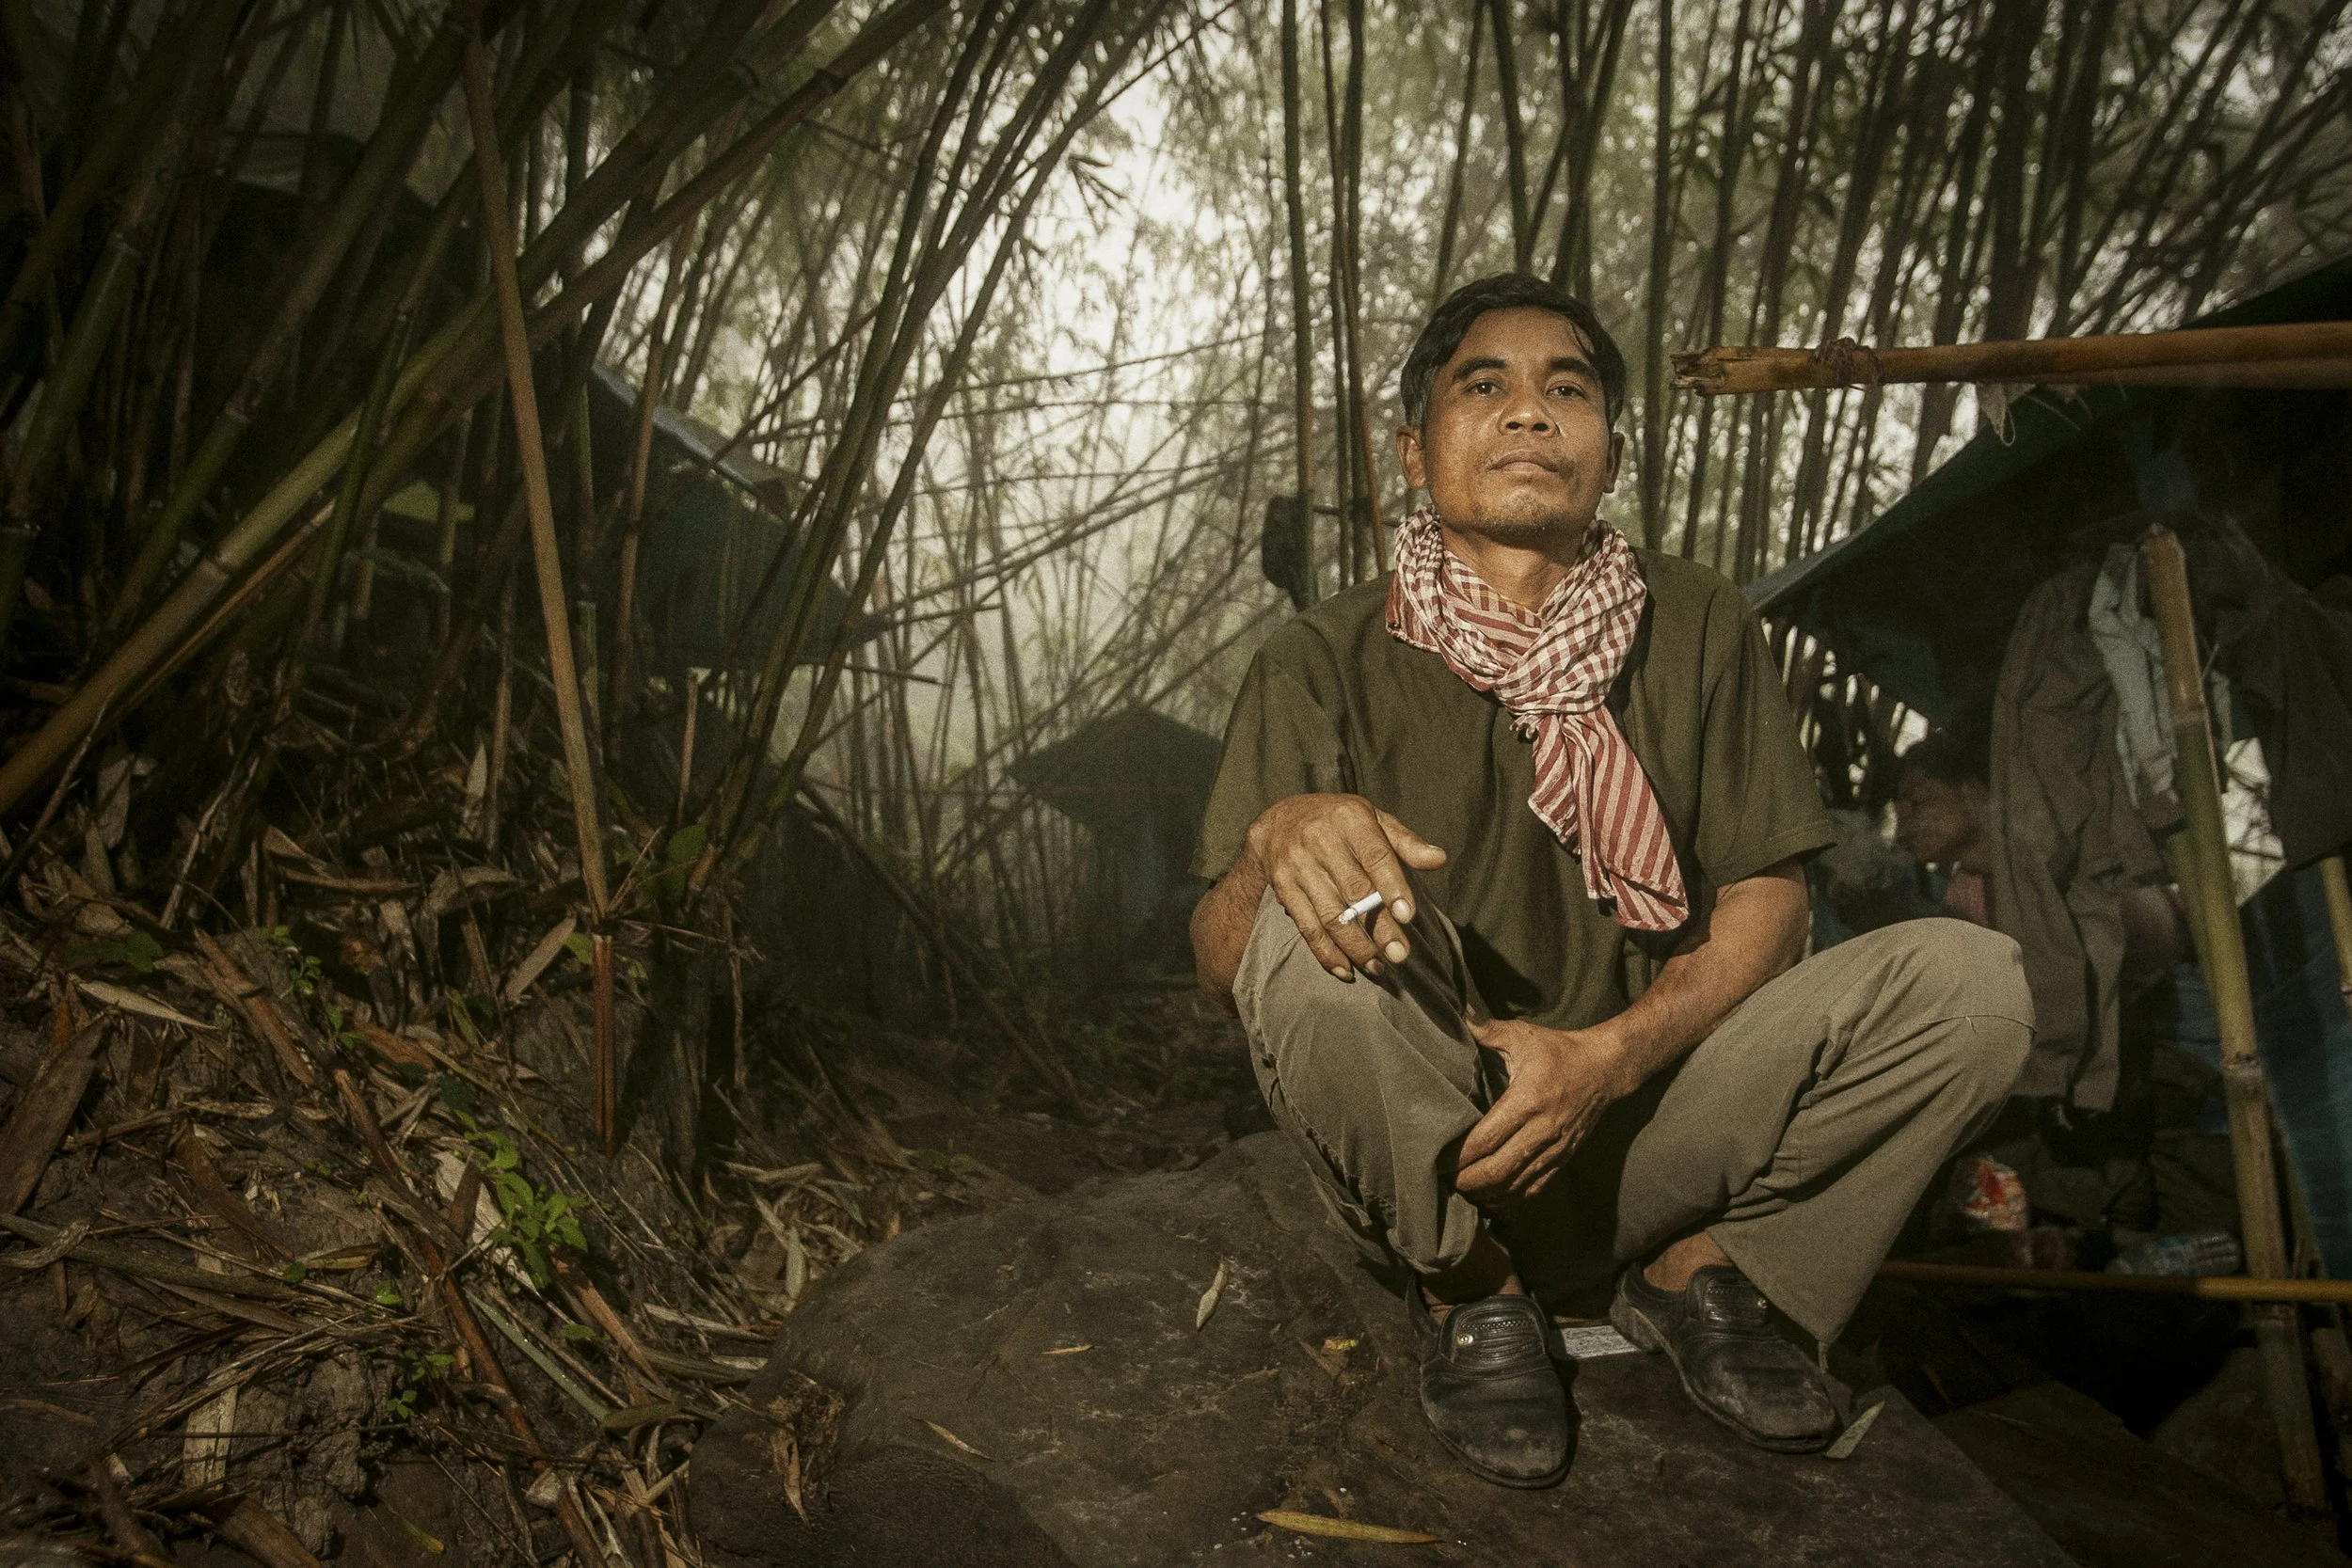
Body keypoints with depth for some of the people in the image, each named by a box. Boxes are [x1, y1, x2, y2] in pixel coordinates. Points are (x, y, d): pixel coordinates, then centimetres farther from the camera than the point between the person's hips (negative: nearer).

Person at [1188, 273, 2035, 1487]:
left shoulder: (1697, 628, 3)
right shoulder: (1327, 662, -5)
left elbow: (1765, 901, -1)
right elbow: (1218, 973, -11)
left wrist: (1609, 1055, -20)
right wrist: (1277, 834, -35)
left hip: (1647, 1131, 2)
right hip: (1416, 1158, -2)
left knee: (1969, 977, -16)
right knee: (1319, 931, -33)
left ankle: (1690, 1264, 3)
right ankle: (1470, 1293, -7)